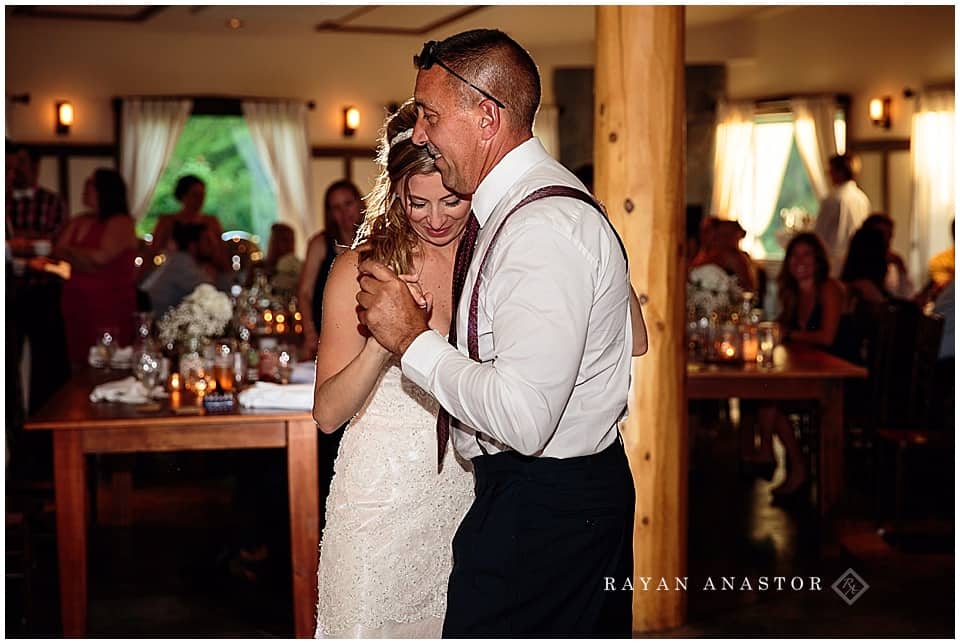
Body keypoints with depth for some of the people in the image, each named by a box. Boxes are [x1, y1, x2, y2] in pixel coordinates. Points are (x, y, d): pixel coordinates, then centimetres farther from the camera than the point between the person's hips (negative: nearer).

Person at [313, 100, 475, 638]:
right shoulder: (362, 269, -5)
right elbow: (328, 412, -9)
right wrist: (383, 340, -24)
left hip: (472, 487, 3)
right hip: (383, 491, -2)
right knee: (373, 627, 6)